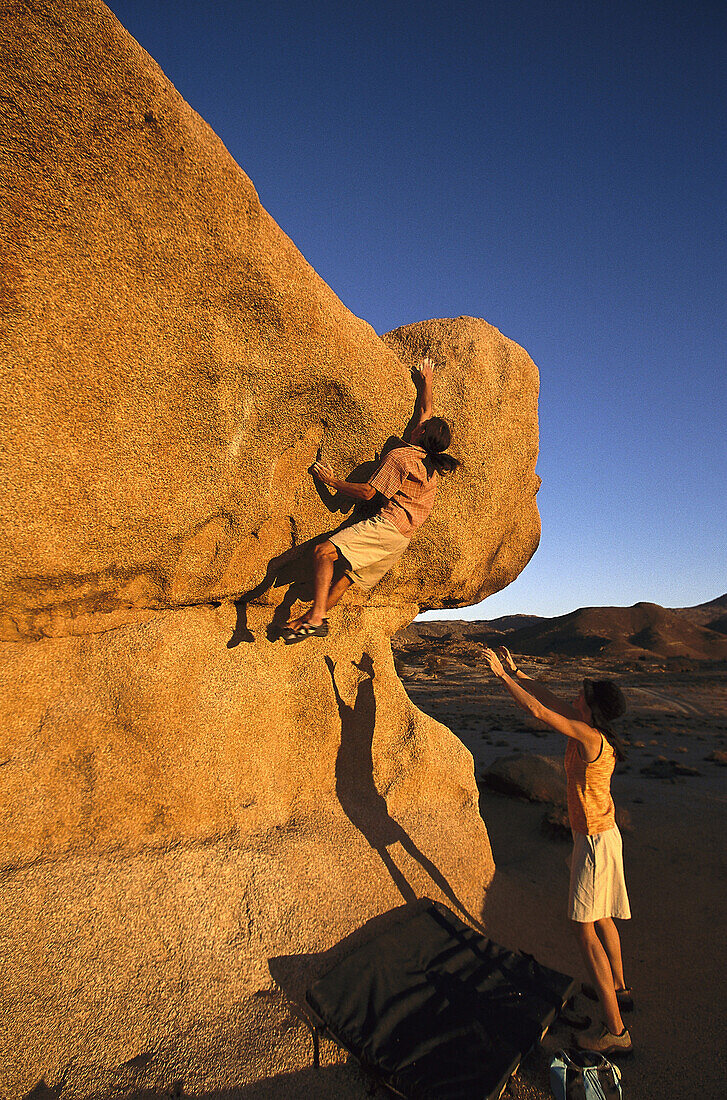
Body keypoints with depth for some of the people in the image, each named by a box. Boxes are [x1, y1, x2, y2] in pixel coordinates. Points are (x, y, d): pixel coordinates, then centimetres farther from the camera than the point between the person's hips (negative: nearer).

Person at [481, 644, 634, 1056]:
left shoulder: (589, 737, -27)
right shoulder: (594, 732, -1)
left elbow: (538, 710, -27)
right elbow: (549, 698, 7)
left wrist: (502, 675, -19)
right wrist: (515, 671, 8)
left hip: (595, 840, -9)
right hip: (601, 834, 10)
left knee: (585, 928, 0)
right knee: (601, 917, 26)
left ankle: (615, 1031, 10)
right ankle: (619, 988, 45)